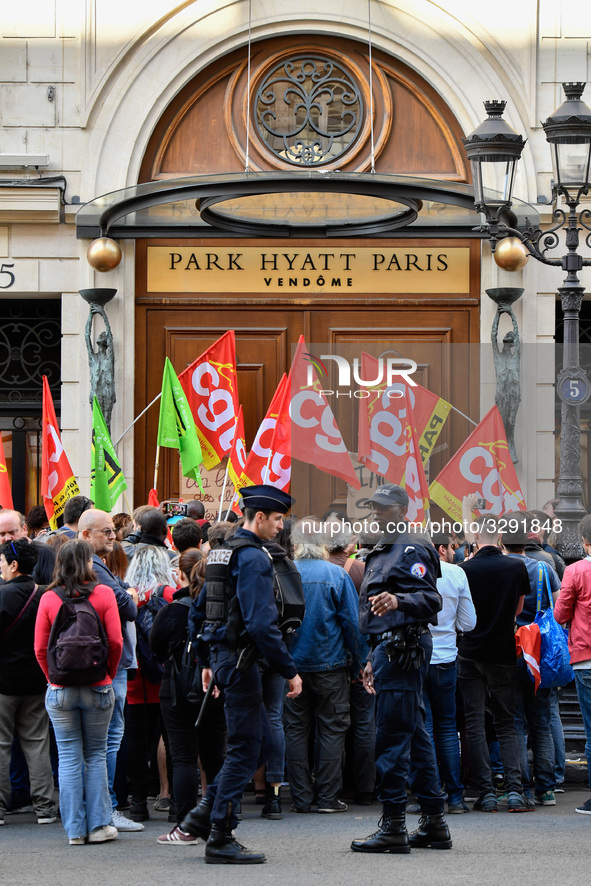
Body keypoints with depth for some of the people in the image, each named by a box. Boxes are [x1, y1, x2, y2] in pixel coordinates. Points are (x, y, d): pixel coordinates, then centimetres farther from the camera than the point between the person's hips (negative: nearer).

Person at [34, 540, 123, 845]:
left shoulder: (48, 599, -4)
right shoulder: (103, 594, -7)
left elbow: (40, 648, -3)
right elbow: (115, 642, -7)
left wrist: (54, 678, 10)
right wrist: (108, 675, 7)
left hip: (60, 691, 0)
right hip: (98, 688, 0)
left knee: (69, 758, 6)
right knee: (96, 755, 10)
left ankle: (75, 828, 6)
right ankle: (98, 825, 9)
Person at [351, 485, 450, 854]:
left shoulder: (412, 548, -9)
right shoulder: (386, 550, 23)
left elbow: (431, 599, -21)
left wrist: (397, 601, -39)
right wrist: (375, 659, 30)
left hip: (402, 649, -11)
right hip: (393, 645, 11)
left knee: (392, 736, -11)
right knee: (415, 735, 11)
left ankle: (394, 827, -11)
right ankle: (434, 823, 14)